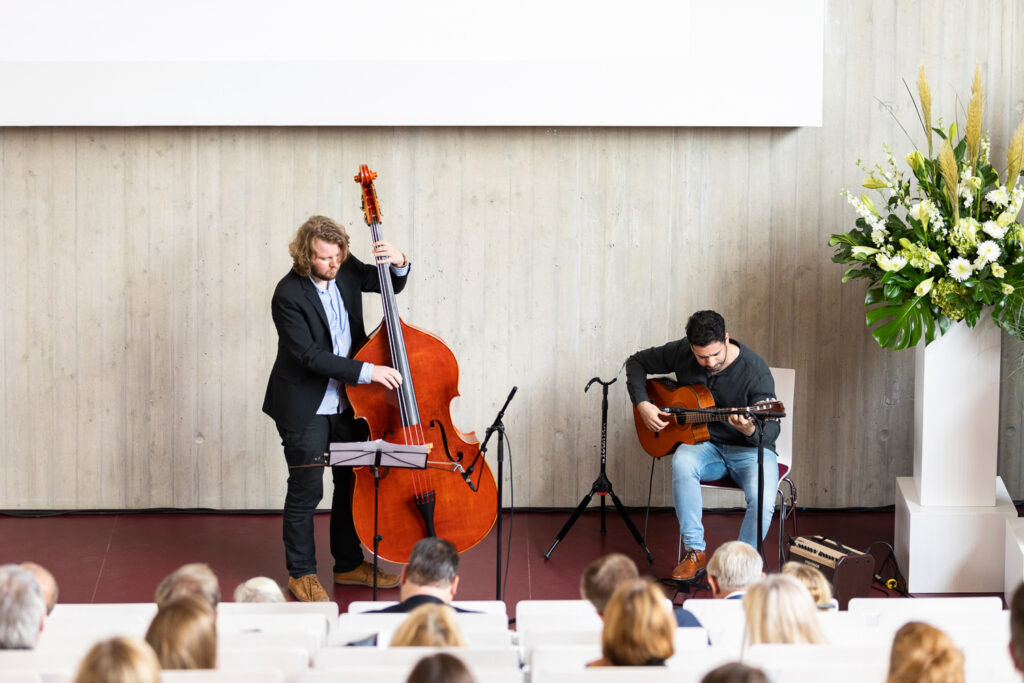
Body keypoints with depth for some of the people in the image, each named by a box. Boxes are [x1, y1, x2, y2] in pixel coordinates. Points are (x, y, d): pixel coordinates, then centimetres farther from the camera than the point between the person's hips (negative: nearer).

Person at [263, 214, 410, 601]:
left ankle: (349, 564, 28)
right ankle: (301, 573, 13)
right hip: (305, 407, -7)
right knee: (306, 489, -2)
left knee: (353, 482, 14)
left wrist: (398, 264, -11)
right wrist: (366, 371, -28)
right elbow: (309, 355, -26)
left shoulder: (346, 270, -3)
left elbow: (391, 286, 13)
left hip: (346, 403, 7)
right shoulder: (289, 295, -21)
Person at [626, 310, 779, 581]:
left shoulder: (755, 372, -19)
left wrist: (750, 430, -42)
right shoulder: (681, 353, -7)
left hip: (749, 449, -3)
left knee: (762, 502, -33)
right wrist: (642, 404, -5)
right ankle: (695, 552, -25)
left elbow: (770, 432, -19)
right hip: (706, 445, 3)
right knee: (683, 462, -34)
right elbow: (637, 362, 10)